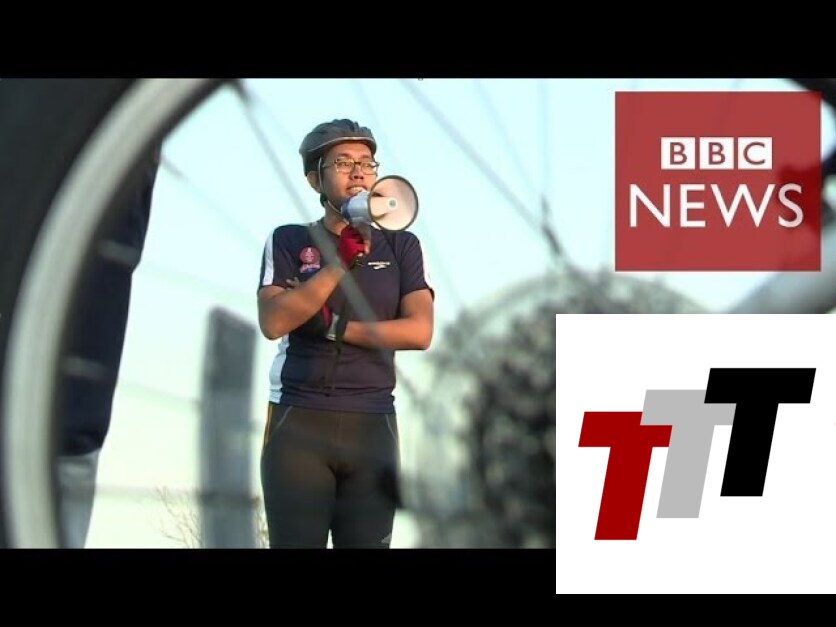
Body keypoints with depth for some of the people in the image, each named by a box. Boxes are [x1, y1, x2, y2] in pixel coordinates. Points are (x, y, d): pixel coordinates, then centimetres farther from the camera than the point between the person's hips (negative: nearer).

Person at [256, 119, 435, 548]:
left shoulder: (400, 246, 10)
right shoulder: (289, 241, 6)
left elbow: (419, 331, -3)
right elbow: (273, 321, -9)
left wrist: (333, 326, -8)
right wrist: (339, 263, -14)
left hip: (372, 425, 2)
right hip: (298, 422, -2)